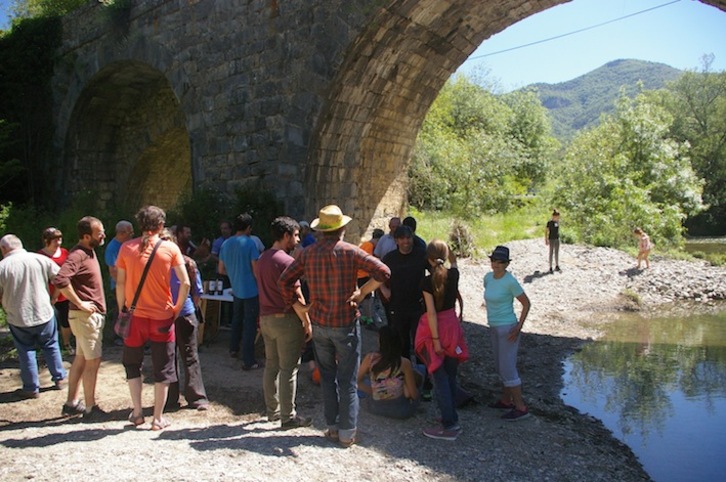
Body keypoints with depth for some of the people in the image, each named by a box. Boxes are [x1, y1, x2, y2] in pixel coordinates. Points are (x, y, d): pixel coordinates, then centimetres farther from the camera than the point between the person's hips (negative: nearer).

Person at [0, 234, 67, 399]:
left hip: (18, 319, -2)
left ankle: (31, 388, 19)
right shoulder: (41, 259, -6)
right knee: (51, 346, 18)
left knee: (26, 351, 12)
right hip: (44, 314, 2)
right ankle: (59, 379, 26)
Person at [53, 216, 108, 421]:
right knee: (93, 361, -3)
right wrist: (79, 303, -24)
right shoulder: (78, 255, -19)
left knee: (81, 358, 16)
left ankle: (72, 403, 26)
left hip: (93, 314, 10)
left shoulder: (90, 252, 11)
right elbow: (60, 281, -33)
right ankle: (90, 408, 6)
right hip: (86, 315, -10)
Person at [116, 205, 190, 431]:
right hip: (162, 317, -1)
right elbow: (185, 283, -9)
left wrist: (122, 310, 12)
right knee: (162, 369, 10)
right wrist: (177, 310, 2)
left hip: (135, 316, 1)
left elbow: (120, 283, 1)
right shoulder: (170, 248, -5)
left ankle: (137, 412, 23)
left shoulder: (126, 248, -1)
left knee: (132, 364, 21)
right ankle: (158, 418, 16)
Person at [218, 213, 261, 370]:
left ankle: (233, 349, 37)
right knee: (250, 324, 0)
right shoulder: (250, 243, -15)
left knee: (237, 320, 24)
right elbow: (255, 269, -16)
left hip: (236, 290, 6)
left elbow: (221, 270, 11)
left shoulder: (226, 244, 4)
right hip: (250, 290, -6)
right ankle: (248, 361, 3)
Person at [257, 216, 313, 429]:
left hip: (266, 318, 8)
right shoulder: (286, 261, -17)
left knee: (271, 365, 16)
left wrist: (264, 318, 20)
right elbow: (296, 296, -18)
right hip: (286, 319, -8)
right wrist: (307, 323, -11)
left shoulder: (263, 258, 10)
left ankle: (272, 410, 27)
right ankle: (288, 417, 8)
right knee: (288, 369, 0)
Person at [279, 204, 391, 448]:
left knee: (327, 376, 16)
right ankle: (347, 432, 12)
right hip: (345, 323, -3)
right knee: (347, 380, 6)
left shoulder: (308, 252, 0)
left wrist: (297, 306, 9)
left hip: (319, 323, 3)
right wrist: (361, 292, -8)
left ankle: (332, 427, 22)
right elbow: (383, 272, -17)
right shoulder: (350, 251, -10)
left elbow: (285, 279, 2)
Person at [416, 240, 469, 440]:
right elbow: (454, 261, 26)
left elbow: (431, 312, -19)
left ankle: (449, 426, 1)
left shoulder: (428, 281, -17)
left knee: (439, 377, -1)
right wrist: (445, 247, 20)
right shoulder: (453, 274, -2)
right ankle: (453, 420, 23)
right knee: (450, 375, 15)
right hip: (452, 325, 6)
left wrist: (436, 339, -17)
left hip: (434, 328, -6)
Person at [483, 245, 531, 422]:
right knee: (501, 366, 18)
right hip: (494, 328, 8)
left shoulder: (511, 281, -19)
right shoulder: (488, 277, 2)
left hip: (507, 329, -8)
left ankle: (521, 408, 8)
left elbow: (526, 303, -12)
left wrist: (518, 327, -16)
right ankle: (506, 400, 33)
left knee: (507, 369, -3)